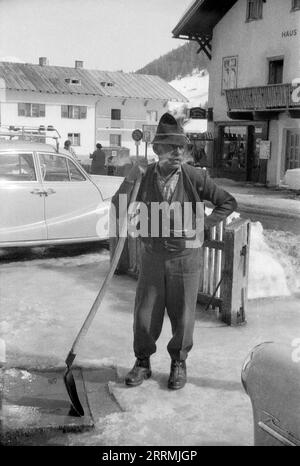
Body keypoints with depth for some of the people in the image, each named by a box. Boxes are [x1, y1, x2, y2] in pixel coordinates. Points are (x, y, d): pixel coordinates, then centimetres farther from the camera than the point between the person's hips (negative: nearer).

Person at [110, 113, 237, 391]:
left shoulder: (195, 177, -10)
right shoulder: (143, 176, -4)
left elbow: (228, 203, -1)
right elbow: (118, 210, -6)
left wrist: (201, 225, -8)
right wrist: (129, 181, -19)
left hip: (185, 256, -1)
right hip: (152, 256, 2)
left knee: (182, 315, 10)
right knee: (145, 314, 8)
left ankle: (179, 363, 32)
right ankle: (142, 363, 28)